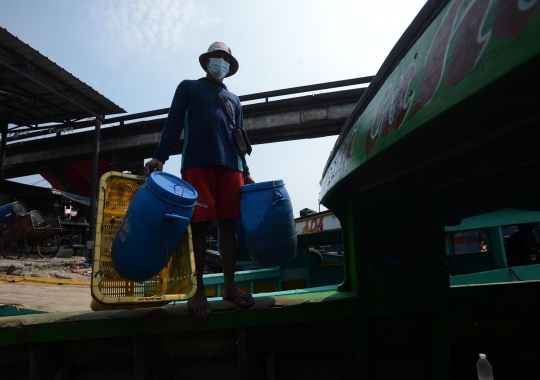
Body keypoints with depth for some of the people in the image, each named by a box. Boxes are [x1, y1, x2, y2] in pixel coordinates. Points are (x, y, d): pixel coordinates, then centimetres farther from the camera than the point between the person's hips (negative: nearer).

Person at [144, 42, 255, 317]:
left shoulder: (233, 100, 27)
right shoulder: (188, 88, 19)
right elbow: (173, 125, 7)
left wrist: (245, 173, 15)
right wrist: (160, 157, -6)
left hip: (230, 166, 3)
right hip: (196, 165, -3)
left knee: (227, 225, -1)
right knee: (199, 225, -5)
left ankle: (229, 286, 6)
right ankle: (199, 290, 1)